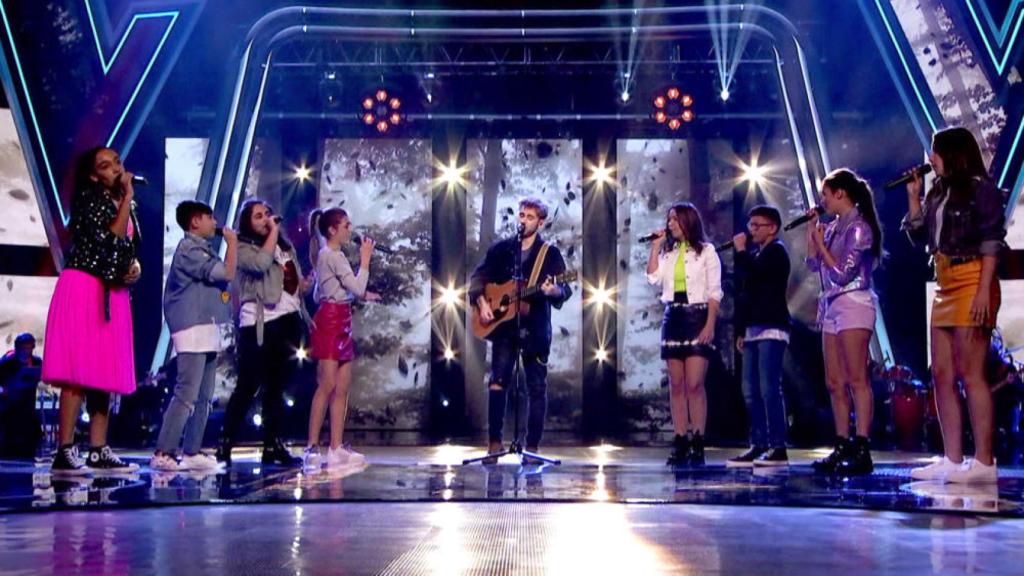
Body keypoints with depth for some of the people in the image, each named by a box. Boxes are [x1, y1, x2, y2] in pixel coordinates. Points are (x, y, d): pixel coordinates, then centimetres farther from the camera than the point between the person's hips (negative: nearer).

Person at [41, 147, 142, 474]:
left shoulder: (122, 204, 18)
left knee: (106, 373, 5)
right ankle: (65, 452, -14)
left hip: (113, 294, 8)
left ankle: (99, 452, 8)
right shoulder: (89, 199, -6)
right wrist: (128, 198, -13)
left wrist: (136, 267, 5)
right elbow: (110, 239, -19)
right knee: (79, 373, -14)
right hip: (84, 289, -8)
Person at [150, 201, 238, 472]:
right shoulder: (189, 249, -10)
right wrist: (232, 242, -4)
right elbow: (227, 273, -15)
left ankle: (191, 452, 13)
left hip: (208, 330, 10)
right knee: (186, 395, -13)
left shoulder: (202, 249, 20)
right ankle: (163, 453, -12)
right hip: (193, 328, -10)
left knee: (203, 397, 9)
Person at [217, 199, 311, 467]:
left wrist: (304, 285, 12)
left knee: (277, 386, 8)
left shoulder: (286, 246, 19)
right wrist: (273, 232, -12)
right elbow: (261, 263, -22)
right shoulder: (243, 248, -1)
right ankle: (225, 444, -2)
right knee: (248, 386, -8)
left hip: (288, 320, 6)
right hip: (260, 323, -6)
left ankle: (273, 445, 12)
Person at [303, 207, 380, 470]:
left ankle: (336, 449, 6)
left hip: (341, 322, 10)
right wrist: (365, 258, -7)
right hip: (331, 321, -10)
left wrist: (361, 295, 16)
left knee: (343, 388, 6)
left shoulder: (330, 255, 19)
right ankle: (312, 447, -9)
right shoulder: (332, 255, -10)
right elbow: (357, 286, -15)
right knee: (327, 385, -11)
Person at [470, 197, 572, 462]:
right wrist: (482, 302, -4)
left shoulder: (550, 253, 3)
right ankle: (494, 442, 1)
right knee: (498, 383, -6)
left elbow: (565, 289, -5)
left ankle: (532, 446, 9)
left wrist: (554, 291, -27)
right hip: (504, 324, 1)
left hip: (536, 328, -1)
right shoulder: (500, 248, 10)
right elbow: (478, 277, 12)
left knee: (536, 387, 2)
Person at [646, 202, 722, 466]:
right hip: (672, 318, 5)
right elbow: (653, 278, -1)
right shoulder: (667, 252, 15)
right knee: (676, 385, 3)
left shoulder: (706, 251, 1)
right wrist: (655, 246, 1)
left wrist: (710, 324, -13)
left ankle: (697, 444, -6)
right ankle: (680, 445, 5)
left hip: (697, 317, -5)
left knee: (694, 384, -10)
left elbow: (714, 292, -3)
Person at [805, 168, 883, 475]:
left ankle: (861, 450, -13)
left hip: (853, 304, -9)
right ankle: (842, 447, 11)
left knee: (856, 379, -11)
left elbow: (842, 273, -13)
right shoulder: (833, 227, 13)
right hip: (832, 306, 9)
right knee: (835, 383, 7)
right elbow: (814, 265, 17)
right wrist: (811, 231, 12)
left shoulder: (858, 226, -8)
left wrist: (820, 239, -7)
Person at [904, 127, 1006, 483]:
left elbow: (992, 243, -11)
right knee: (941, 376, 4)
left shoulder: (980, 188, -4)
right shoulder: (939, 192, 19)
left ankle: (984, 462, -8)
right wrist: (914, 197, 10)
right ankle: (952, 460, 6)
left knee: (970, 374, -10)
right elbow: (920, 237, 18)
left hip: (971, 284, -9)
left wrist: (984, 291, -19)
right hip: (945, 287, 9)